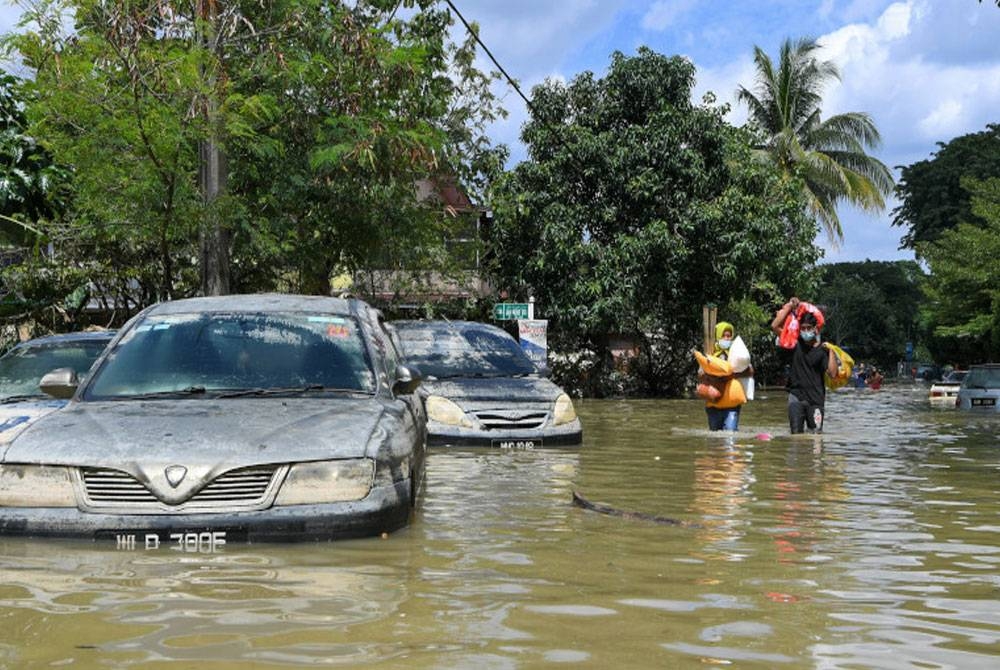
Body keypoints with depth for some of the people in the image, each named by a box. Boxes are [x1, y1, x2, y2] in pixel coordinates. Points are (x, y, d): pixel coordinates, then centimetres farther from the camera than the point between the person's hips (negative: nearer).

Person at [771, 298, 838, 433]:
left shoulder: (822, 350, -2)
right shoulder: (796, 344, 2)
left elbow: (833, 373, -11)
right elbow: (775, 326, -5)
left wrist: (831, 351, -17)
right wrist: (789, 306, -7)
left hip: (815, 398, -1)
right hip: (796, 396, 1)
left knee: (816, 433, 1)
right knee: (796, 433, -1)